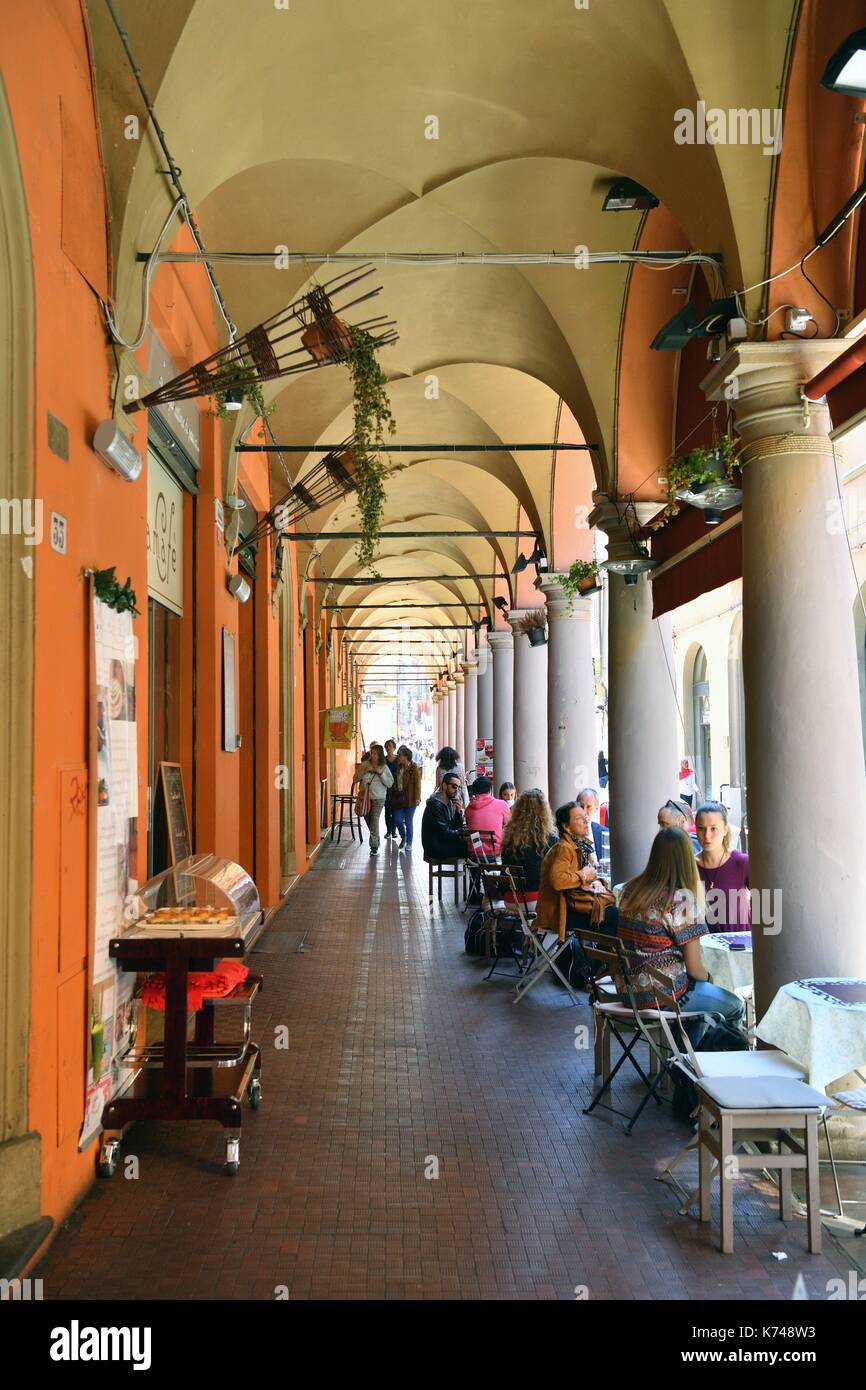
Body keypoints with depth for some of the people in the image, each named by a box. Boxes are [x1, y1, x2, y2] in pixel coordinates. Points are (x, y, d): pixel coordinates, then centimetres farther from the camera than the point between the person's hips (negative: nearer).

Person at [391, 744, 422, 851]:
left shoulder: (414, 767, -8)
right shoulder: (399, 767, 10)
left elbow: (417, 783, -13)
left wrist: (417, 798, -19)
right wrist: (393, 796, 11)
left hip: (409, 798, -5)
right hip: (398, 798, 6)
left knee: (408, 821, 1)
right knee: (397, 820, 4)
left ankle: (409, 844, 12)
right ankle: (403, 838, 30)